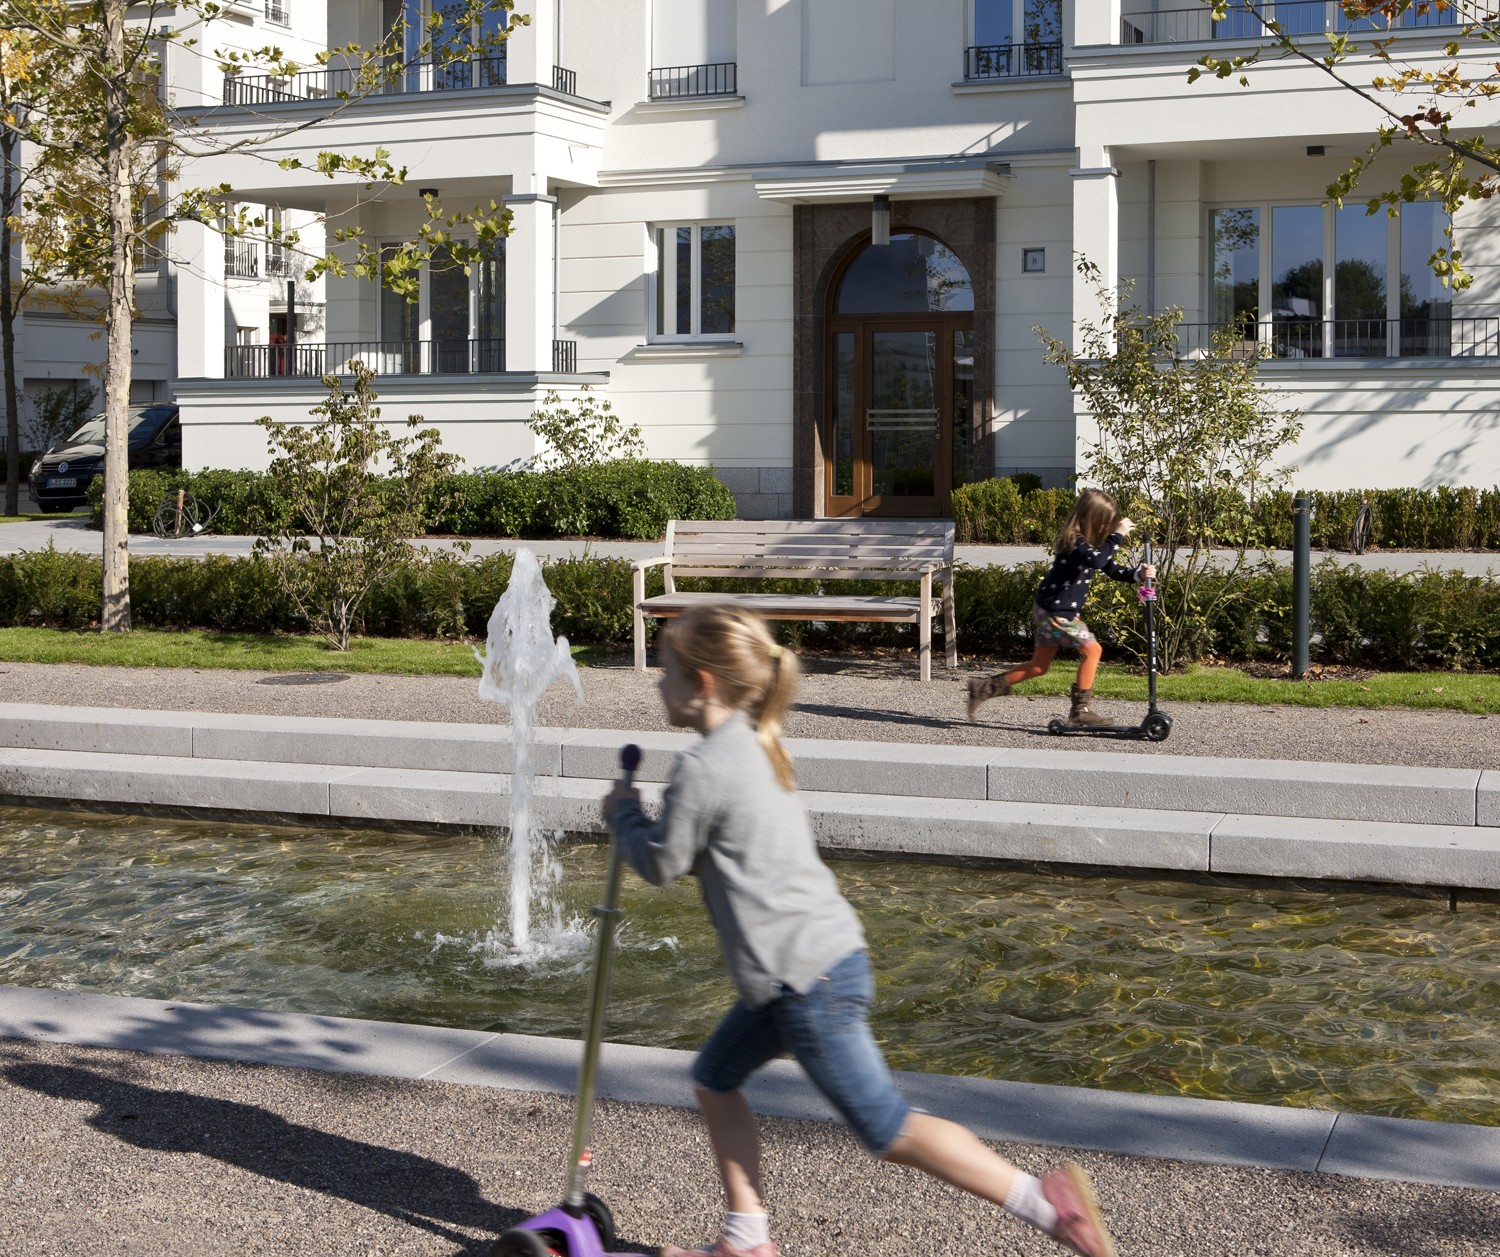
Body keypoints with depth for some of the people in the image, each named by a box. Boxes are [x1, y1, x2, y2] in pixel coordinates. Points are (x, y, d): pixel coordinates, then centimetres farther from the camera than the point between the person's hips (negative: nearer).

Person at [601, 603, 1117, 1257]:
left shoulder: (702, 768, -17)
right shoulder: (755, 746, 12)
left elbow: (660, 864, -6)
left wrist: (623, 814, 11)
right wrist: (640, 816, 15)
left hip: (807, 977, -10)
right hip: (820, 957, 10)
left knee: (889, 1130, -3)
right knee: (715, 1076, 19)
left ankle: (1048, 1201, -2)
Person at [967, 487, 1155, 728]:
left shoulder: (1090, 542, 11)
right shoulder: (1074, 541, -19)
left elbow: (1112, 569, 13)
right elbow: (1096, 560, -38)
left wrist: (1138, 574, -4)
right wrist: (1117, 536, -31)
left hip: (1060, 611, 10)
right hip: (1055, 611, -10)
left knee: (1039, 666, 12)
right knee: (1092, 649, -8)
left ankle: (984, 688, 16)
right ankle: (1081, 709, -1)